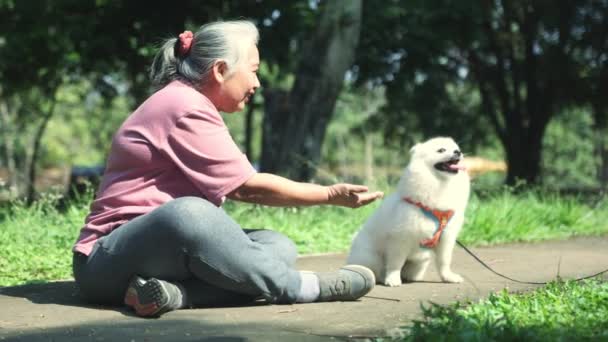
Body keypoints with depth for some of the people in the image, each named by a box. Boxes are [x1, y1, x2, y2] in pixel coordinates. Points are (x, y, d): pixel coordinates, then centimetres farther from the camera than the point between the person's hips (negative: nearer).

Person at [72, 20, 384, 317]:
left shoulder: (189, 105, 17)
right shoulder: (186, 107, -15)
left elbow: (233, 188, 15)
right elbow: (250, 187, -15)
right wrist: (331, 195, -5)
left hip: (165, 248, 10)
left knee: (278, 246, -6)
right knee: (187, 213, -40)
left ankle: (173, 293, -26)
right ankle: (303, 287, -23)